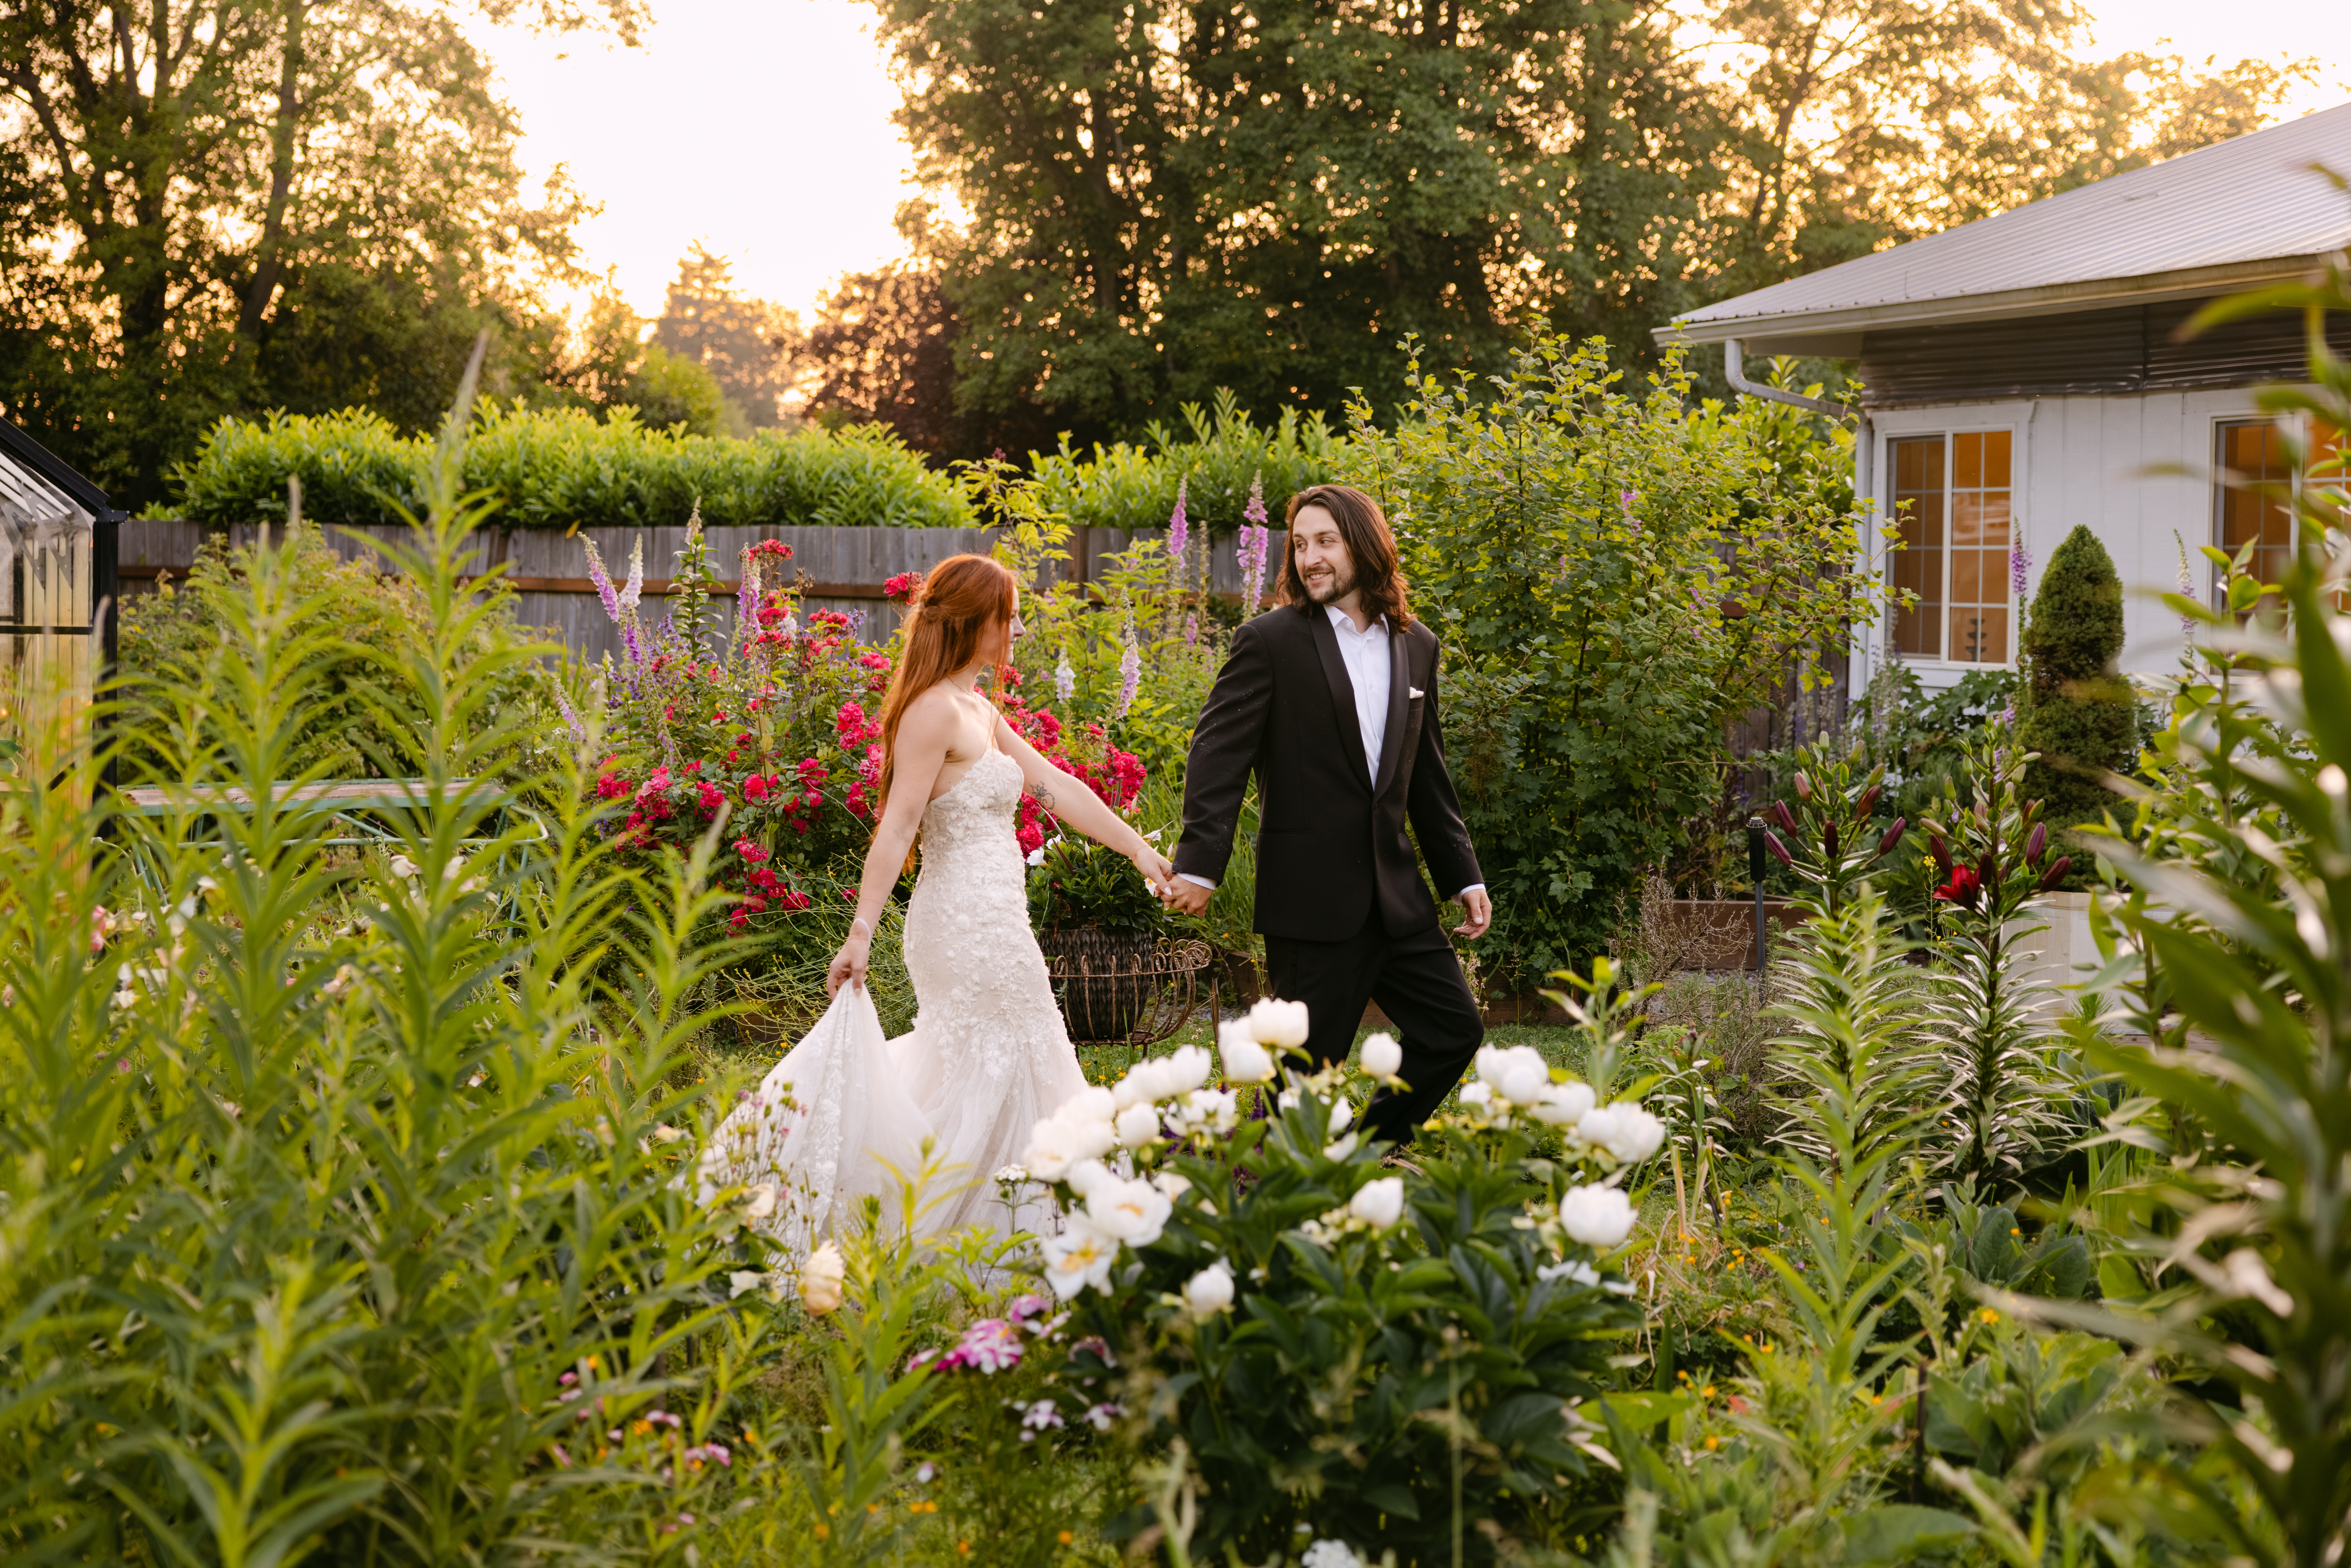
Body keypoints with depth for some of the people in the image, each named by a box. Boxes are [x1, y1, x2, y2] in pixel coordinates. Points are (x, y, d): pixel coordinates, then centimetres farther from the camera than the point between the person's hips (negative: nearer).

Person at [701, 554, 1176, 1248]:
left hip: (986, 922, 10)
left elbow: (1058, 788, 16)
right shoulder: (936, 710, -15)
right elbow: (896, 828, -20)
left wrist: (1140, 850, 14)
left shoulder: (979, 711, 15)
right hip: (972, 923, -10)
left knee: (959, 1076, 18)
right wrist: (861, 934, -23)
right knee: (995, 1080, -2)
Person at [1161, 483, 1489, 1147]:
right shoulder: (1270, 641, -5)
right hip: (1314, 899, -6)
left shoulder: (1416, 645, 11)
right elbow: (1218, 755, -10)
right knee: (1308, 1067, -1)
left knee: (1455, 1030, 7)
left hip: (1396, 892, 6)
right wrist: (1199, 864, -20)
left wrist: (1465, 876, 15)